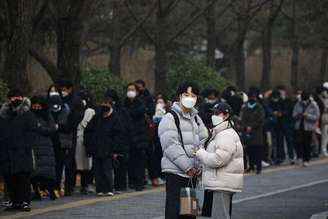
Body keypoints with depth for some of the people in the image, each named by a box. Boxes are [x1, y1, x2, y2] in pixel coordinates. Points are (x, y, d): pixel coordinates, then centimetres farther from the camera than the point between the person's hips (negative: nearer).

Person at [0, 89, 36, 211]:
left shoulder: (27, 114, 1)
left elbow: (31, 131, -4)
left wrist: (27, 146, -13)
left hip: (22, 151, -5)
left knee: (23, 177, -8)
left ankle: (25, 202, -7)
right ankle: (15, 201, 12)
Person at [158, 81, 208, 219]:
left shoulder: (196, 119, 16)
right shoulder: (170, 118, -7)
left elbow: (204, 142, 11)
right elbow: (171, 146, -15)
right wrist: (187, 167, -17)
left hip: (192, 173, 7)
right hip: (176, 171, -7)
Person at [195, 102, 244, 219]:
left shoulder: (227, 136, -15)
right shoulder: (218, 134, 21)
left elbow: (218, 159, -23)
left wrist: (200, 153, -10)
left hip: (223, 184, -11)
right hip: (220, 183, 11)